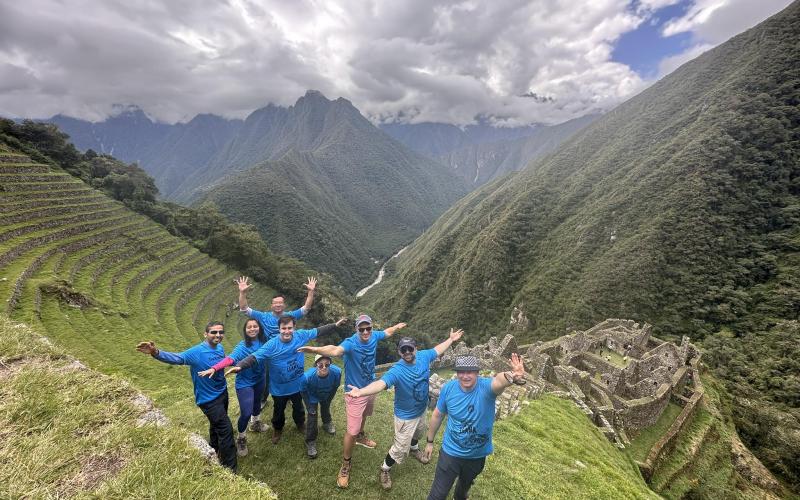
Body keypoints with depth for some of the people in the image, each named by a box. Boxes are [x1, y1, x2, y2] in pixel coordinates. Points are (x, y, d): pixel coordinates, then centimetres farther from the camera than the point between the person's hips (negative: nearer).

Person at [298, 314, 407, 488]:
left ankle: (360, 436, 62)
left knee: (364, 415, 32)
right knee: (351, 431, 1)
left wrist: (397, 326, 26)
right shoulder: (351, 343, -34)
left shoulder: (374, 336, -16)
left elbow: (386, 332, 8)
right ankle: (345, 464, 25)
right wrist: (316, 349, -76)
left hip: (370, 387, 6)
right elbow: (336, 350, -56)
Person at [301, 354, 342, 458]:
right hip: (312, 397, -2)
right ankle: (310, 442, 24)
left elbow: (335, 387, -16)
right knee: (312, 417, -1)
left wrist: (329, 400, -4)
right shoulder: (308, 376, -44)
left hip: (326, 396, 2)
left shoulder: (336, 372, -41)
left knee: (326, 409, 27)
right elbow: (304, 391, -20)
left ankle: (327, 423, 60)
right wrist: (310, 407, -16)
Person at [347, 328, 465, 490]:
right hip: (406, 416, -6)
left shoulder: (423, 356, -19)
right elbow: (381, 383, -53)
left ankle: (414, 449, 67)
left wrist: (451, 339, 10)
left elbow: (437, 350, 2)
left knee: (419, 433, 34)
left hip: (422, 409, 6)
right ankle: (384, 470, 34)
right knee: (401, 448, 6)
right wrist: (361, 391, -71)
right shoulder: (397, 371, -37)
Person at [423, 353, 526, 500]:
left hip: (477, 455, 1)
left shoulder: (486, 387, -28)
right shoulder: (448, 388, -21)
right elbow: (437, 415, -4)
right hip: (451, 452, -1)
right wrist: (430, 441, 6)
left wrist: (513, 376, -77)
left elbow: (499, 381, -54)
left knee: (465, 485, 31)